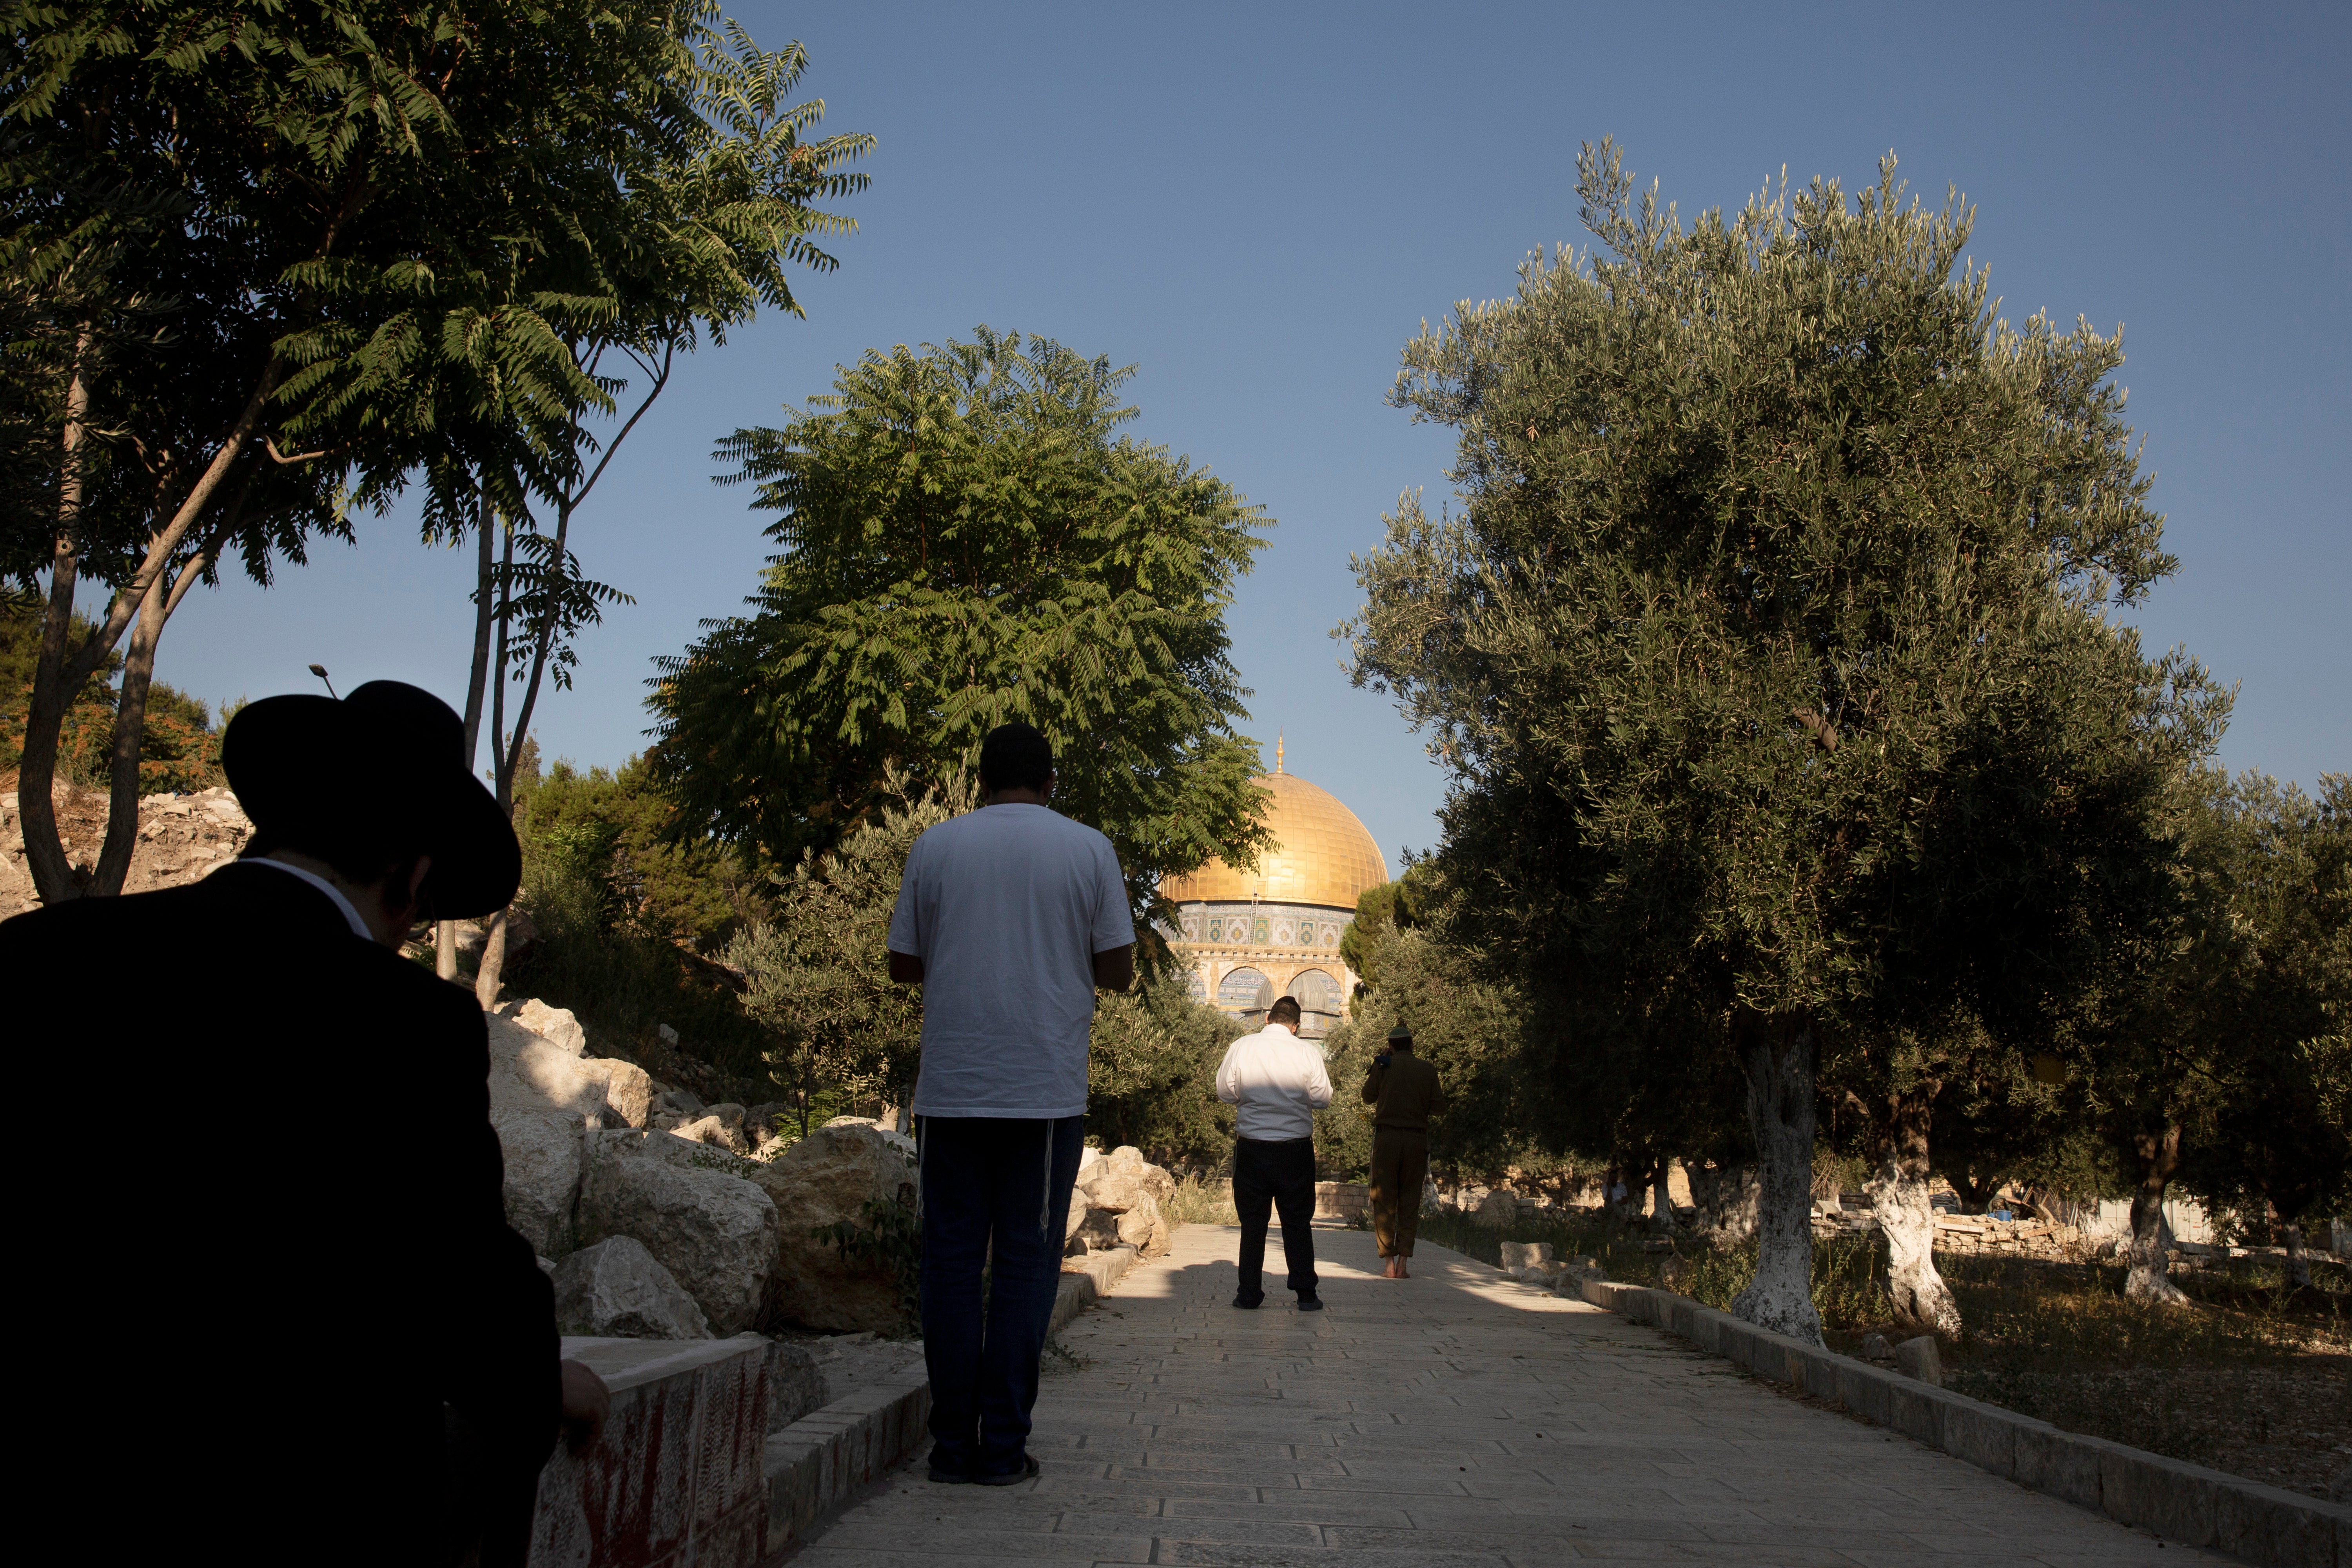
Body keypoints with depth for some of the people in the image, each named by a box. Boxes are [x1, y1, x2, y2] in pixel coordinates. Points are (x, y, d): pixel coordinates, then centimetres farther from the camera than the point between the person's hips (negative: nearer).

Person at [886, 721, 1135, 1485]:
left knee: (951, 1260, 7)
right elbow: (1119, 970, 3)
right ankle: (1003, 1445, 5)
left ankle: (953, 1443, 8)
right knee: (1025, 1263, 4)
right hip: (1045, 1092, -1)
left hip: (950, 1090, 1)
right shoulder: (1088, 849, 2)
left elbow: (903, 964, 10)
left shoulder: (934, 847, 5)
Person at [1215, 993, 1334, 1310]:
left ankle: (1250, 1294, 9)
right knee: (1298, 1222, 8)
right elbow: (1323, 1098, 0)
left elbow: (1225, 1092, 5)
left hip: (1252, 1145, 0)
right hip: (1296, 1146, 0)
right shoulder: (1308, 1053, -7)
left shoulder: (1241, 1048, -4)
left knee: (1253, 1222, 8)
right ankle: (1306, 1294, 9)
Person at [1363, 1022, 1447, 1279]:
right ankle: (1403, 1264, 2)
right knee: (1410, 1201, 7)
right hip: (1417, 1138, 1)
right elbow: (1438, 1107, 4)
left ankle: (1390, 1263, -3)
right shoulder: (1428, 1070, 5)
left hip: (1387, 1135, -1)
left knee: (1384, 1200, 4)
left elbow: (1368, 1097, 12)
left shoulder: (1383, 1065, 1)